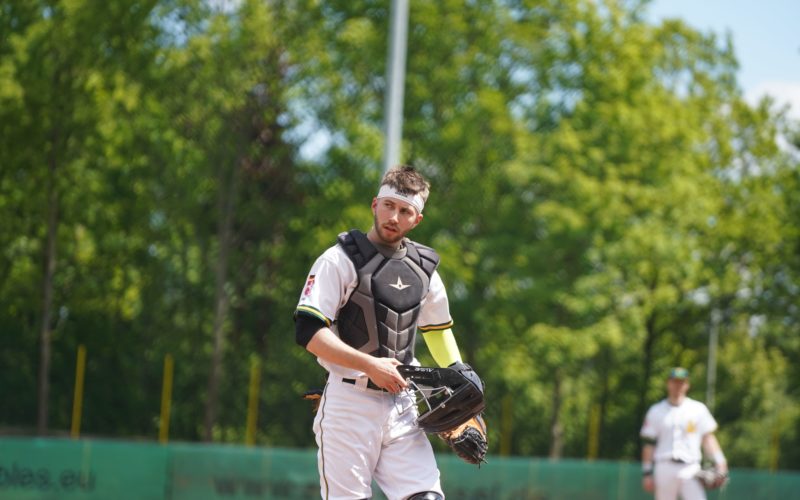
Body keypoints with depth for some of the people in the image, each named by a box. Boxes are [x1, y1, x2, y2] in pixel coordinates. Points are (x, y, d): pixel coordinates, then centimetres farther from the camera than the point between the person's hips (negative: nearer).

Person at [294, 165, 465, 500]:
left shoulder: (424, 269, 12)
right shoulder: (341, 259, -4)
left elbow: (439, 330, 27)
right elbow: (309, 333, -13)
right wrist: (370, 364, -21)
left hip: (403, 408, 5)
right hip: (349, 404, -5)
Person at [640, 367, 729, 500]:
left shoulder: (698, 409, 9)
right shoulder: (656, 411, 9)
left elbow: (707, 438, 8)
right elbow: (649, 444, 8)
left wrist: (719, 460, -6)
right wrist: (646, 474, 4)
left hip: (690, 469, -1)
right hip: (665, 469, 1)